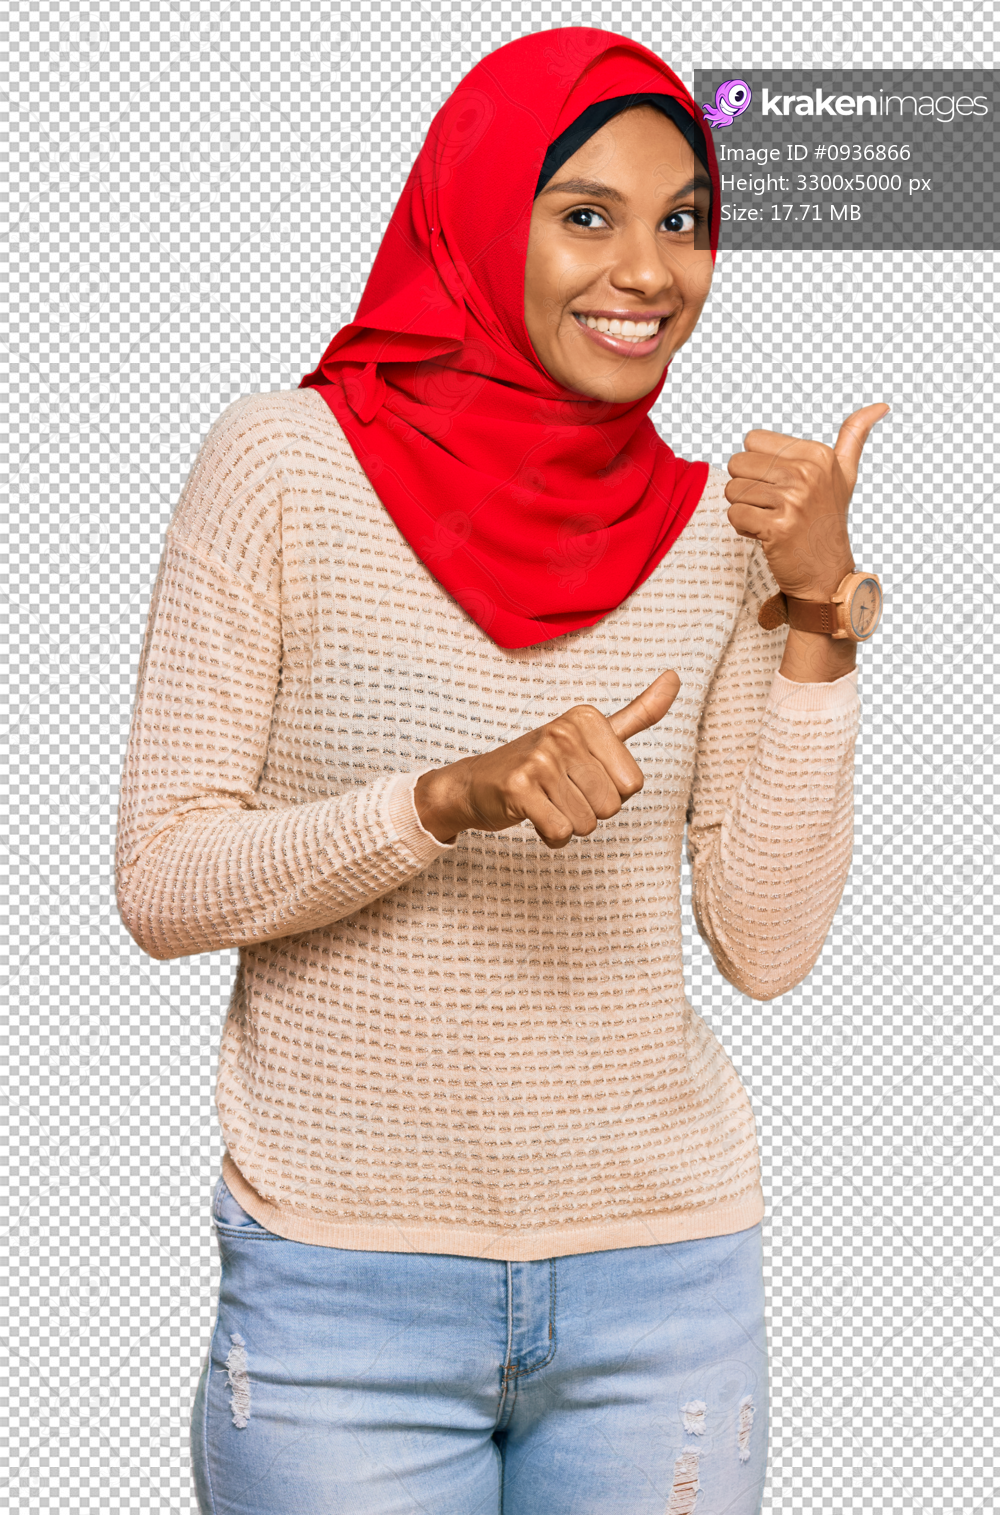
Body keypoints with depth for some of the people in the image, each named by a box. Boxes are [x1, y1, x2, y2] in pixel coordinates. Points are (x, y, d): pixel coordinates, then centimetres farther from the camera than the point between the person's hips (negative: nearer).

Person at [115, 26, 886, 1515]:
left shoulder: (719, 528, 2)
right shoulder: (284, 464, -7)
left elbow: (767, 945, -1)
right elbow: (162, 885, -8)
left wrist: (816, 614, -9)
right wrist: (453, 798, -22)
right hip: (347, 1280, -2)